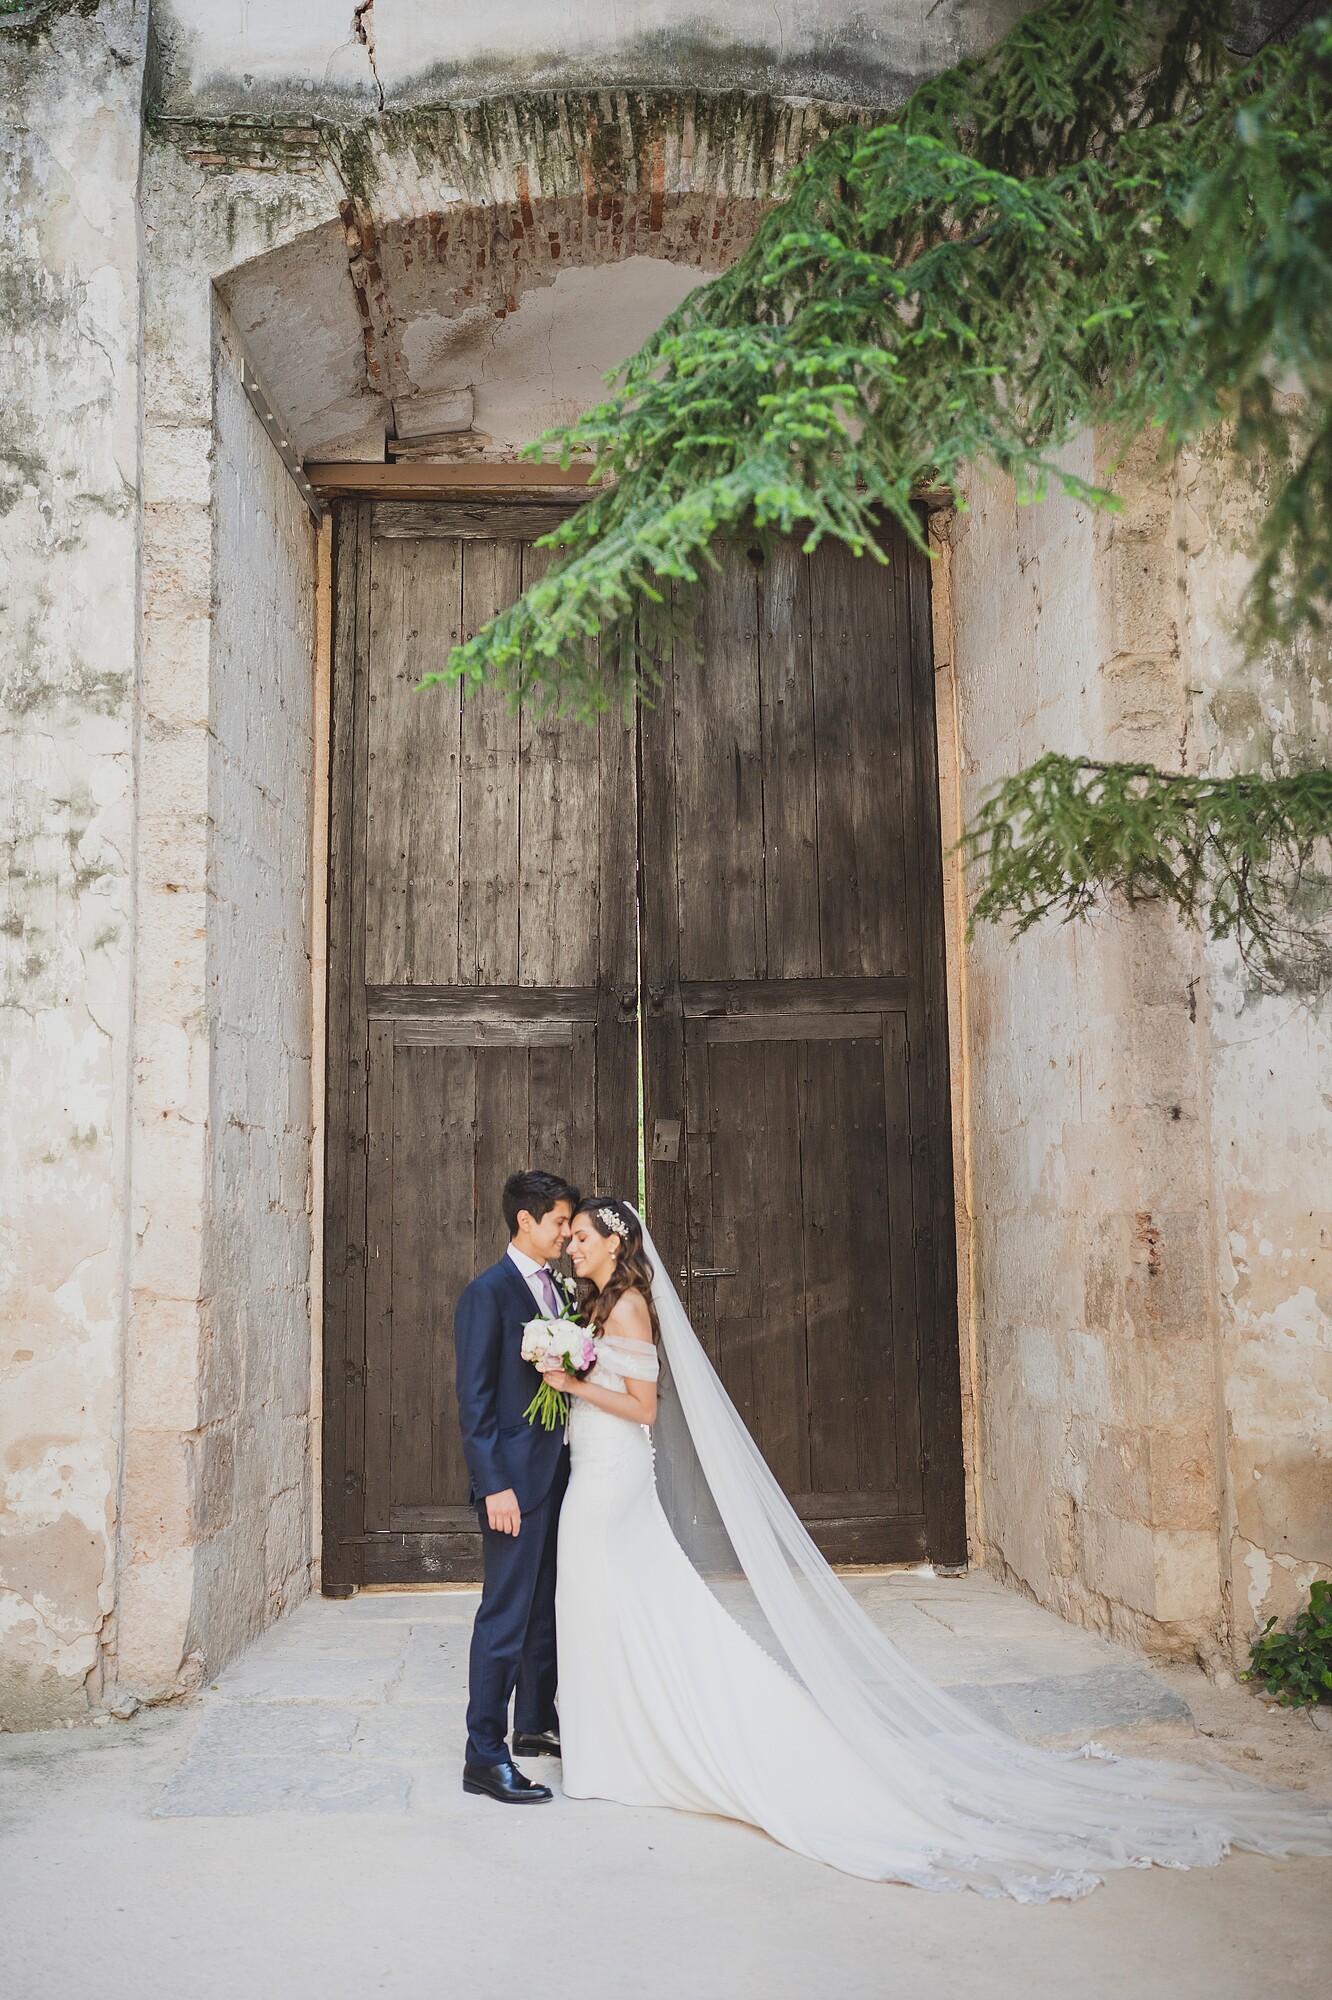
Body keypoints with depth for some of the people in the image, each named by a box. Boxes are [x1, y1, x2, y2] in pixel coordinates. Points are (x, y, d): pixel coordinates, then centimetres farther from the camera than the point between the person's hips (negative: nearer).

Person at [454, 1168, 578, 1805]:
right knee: (505, 1617, -4)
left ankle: (535, 1724, 32)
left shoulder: (555, 1289, 13)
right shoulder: (488, 1292, -12)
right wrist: (494, 1485, -19)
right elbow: (474, 1399, -15)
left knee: (547, 1609, 18)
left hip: (557, 1473, 8)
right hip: (516, 1478, -8)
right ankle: (484, 1756, 4)